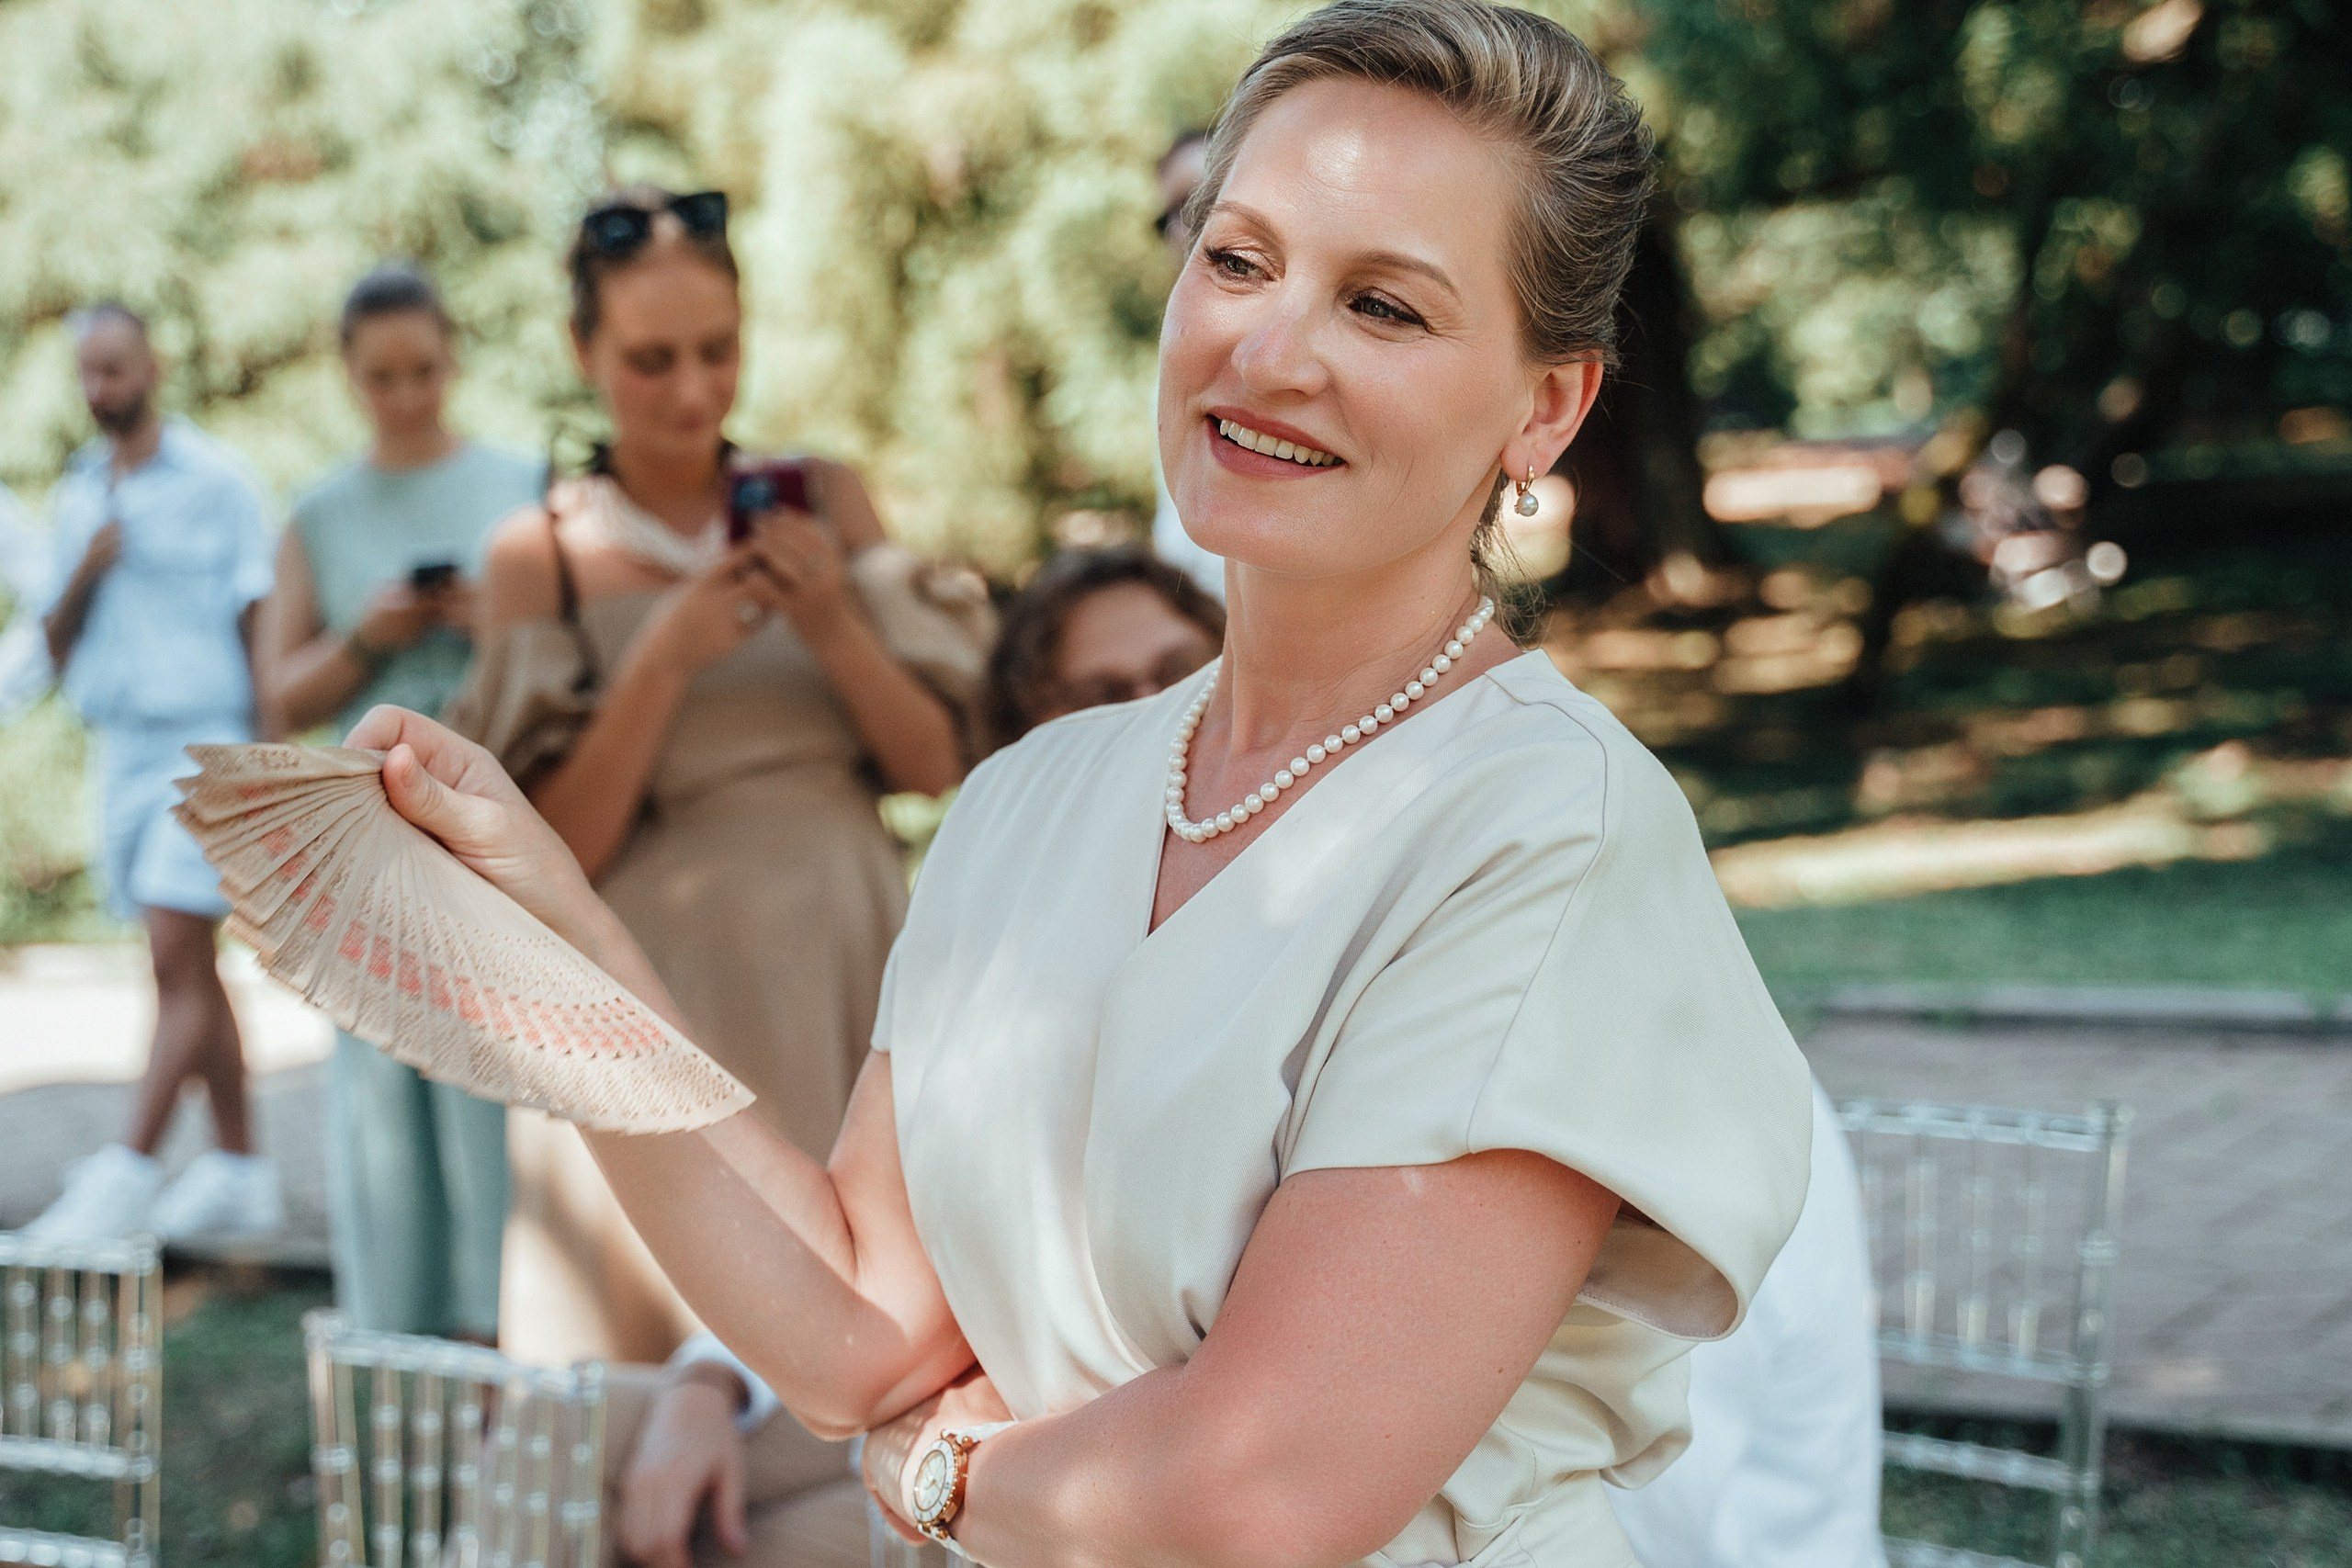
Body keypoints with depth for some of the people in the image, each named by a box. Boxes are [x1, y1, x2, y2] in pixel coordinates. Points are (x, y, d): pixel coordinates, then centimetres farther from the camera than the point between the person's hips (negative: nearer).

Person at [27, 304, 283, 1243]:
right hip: (122, 748, 7)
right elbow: (58, 650, 12)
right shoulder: (78, 497, 13)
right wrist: (84, 575, -7)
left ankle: (127, 1174, -15)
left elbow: (261, 628, -4)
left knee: (176, 963, -12)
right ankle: (239, 1170, 16)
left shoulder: (215, 483, -4)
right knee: (194, 972, 10)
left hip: (204, 743, -7)